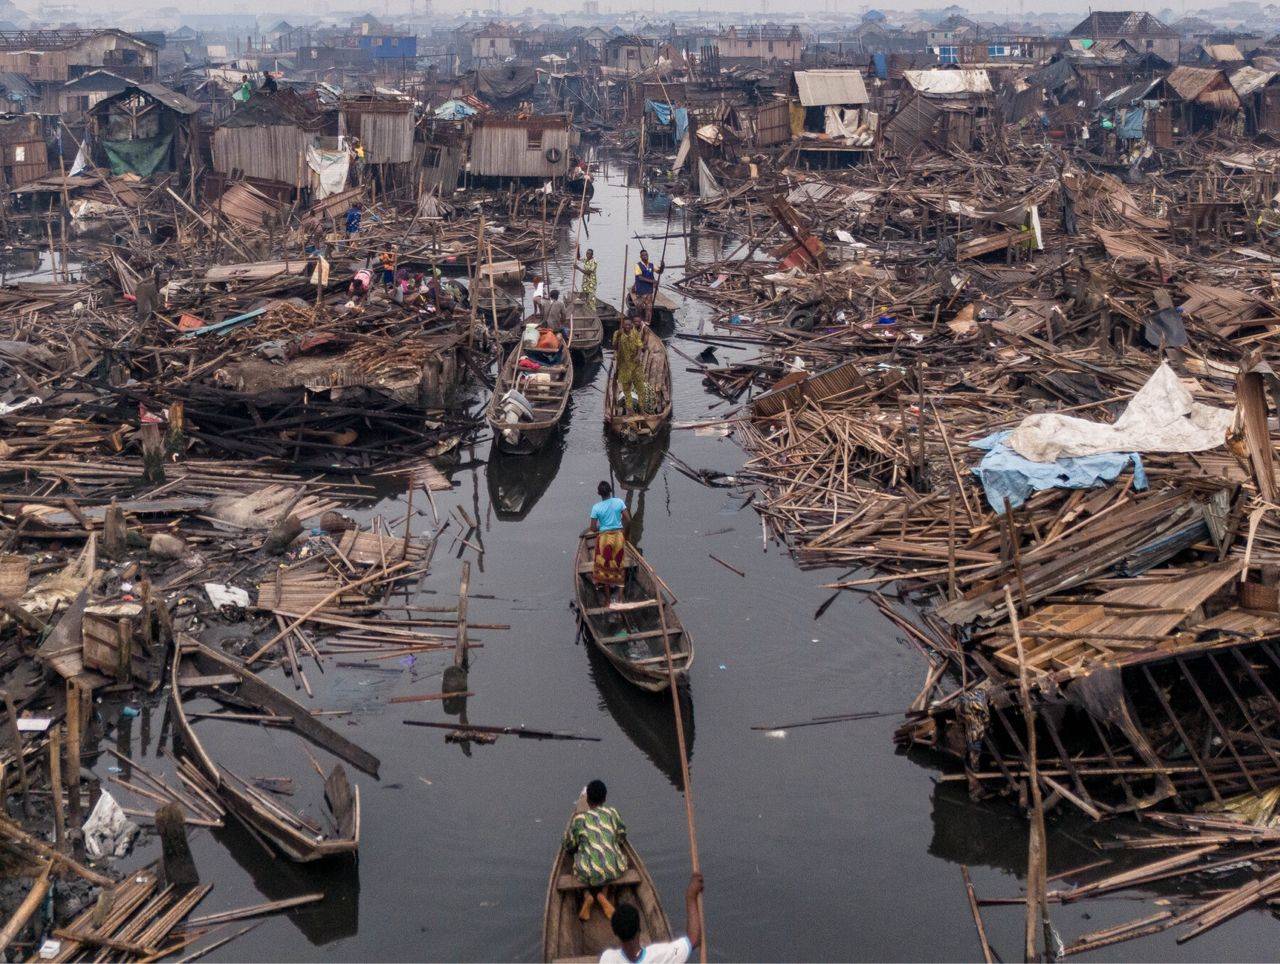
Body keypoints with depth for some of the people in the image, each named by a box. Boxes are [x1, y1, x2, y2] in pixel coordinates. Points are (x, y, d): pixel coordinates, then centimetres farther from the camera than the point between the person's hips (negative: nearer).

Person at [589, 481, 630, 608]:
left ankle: (608, 601, 15)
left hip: (604, 538, -2)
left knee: (604, 569, 11)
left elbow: (593, 529, -9)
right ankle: (620, 598, 18)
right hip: (618, 537, 2)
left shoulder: (596, 508, -12)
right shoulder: (619, 502, -8)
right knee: (619, 567, 15)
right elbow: (628, 520, -6)